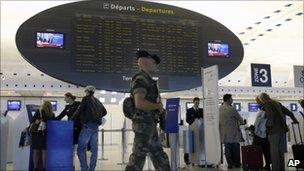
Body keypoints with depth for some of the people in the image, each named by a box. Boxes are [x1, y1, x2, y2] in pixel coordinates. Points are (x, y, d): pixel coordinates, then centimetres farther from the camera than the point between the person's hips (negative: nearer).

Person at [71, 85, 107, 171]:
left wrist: (72, 118, 6)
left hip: (87, 126, -7)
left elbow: (79, 110, -5)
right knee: (94, 149, 7)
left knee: (81, 149, -5)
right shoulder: (98, 102, 18)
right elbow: (104, 112, 26)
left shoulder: (86, 99, -1)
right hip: (96, 126, 7)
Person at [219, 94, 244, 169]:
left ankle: (230, 164, 14)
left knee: (227, 149, 10)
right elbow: (240, 118, -5)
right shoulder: (231, 109, -17)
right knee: (235, 148, 9)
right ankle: (237, 163, 17)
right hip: (233, 132, -5)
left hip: (224, 133, 5)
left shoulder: (220, 108, 0)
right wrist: (242, 122, 16)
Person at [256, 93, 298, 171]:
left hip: (275, 131, -8)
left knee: (274, 151, -4)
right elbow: (289, 112, 22)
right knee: (280, 150, 13)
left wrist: (269, 125, -9)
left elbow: (271, 115, -22)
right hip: (282, 129, 8)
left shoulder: (267, 105, -6)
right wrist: (295, 120, 36)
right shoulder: (276, 103, 17)